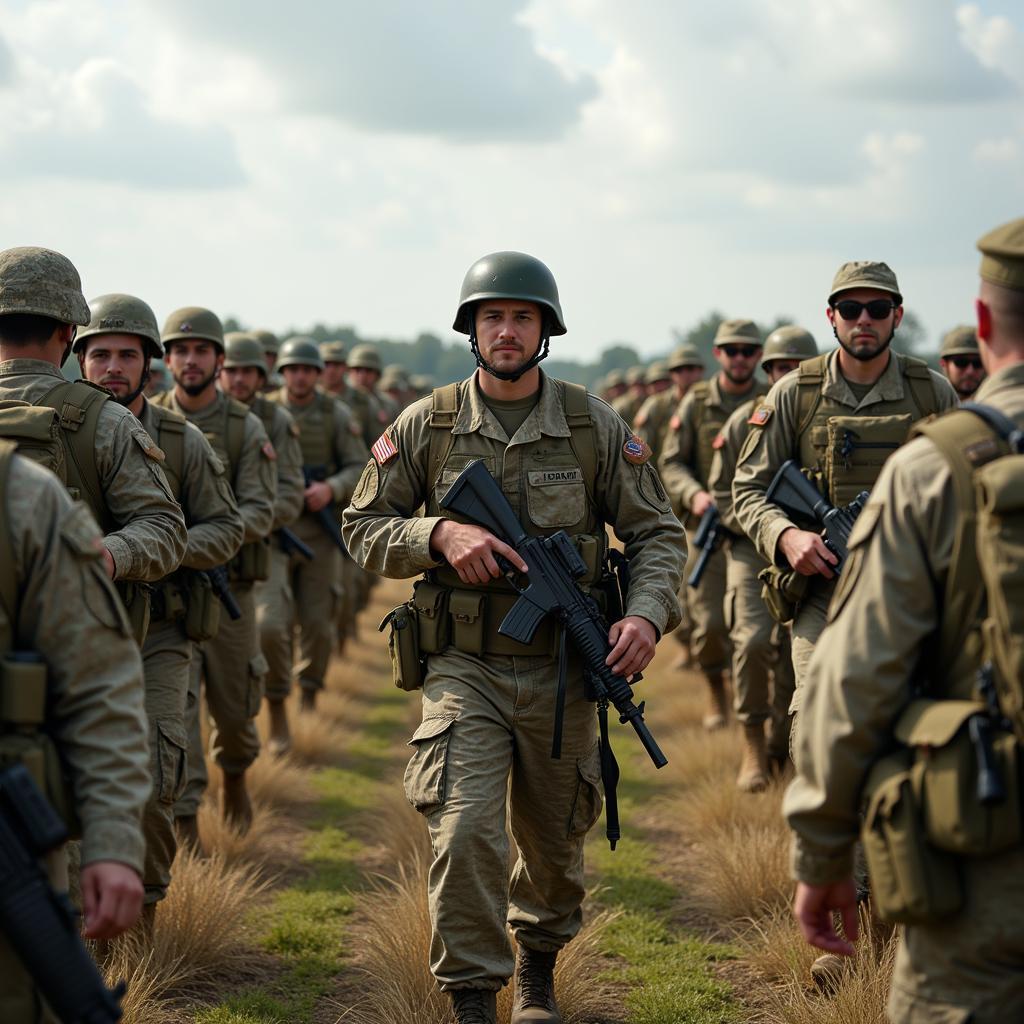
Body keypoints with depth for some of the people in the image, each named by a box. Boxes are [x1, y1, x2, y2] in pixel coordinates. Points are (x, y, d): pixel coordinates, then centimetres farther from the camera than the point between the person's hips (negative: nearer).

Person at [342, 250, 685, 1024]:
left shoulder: (595, 426, -1)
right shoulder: (427, 426, -2)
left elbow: (657, 532, 4)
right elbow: (363, 527, 4)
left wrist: (648, 613, -15)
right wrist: (439, 536, -16)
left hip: (561, 671, 2)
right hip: (464, 669, -1)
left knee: (555, 845, 16)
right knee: (465, 831, -16)